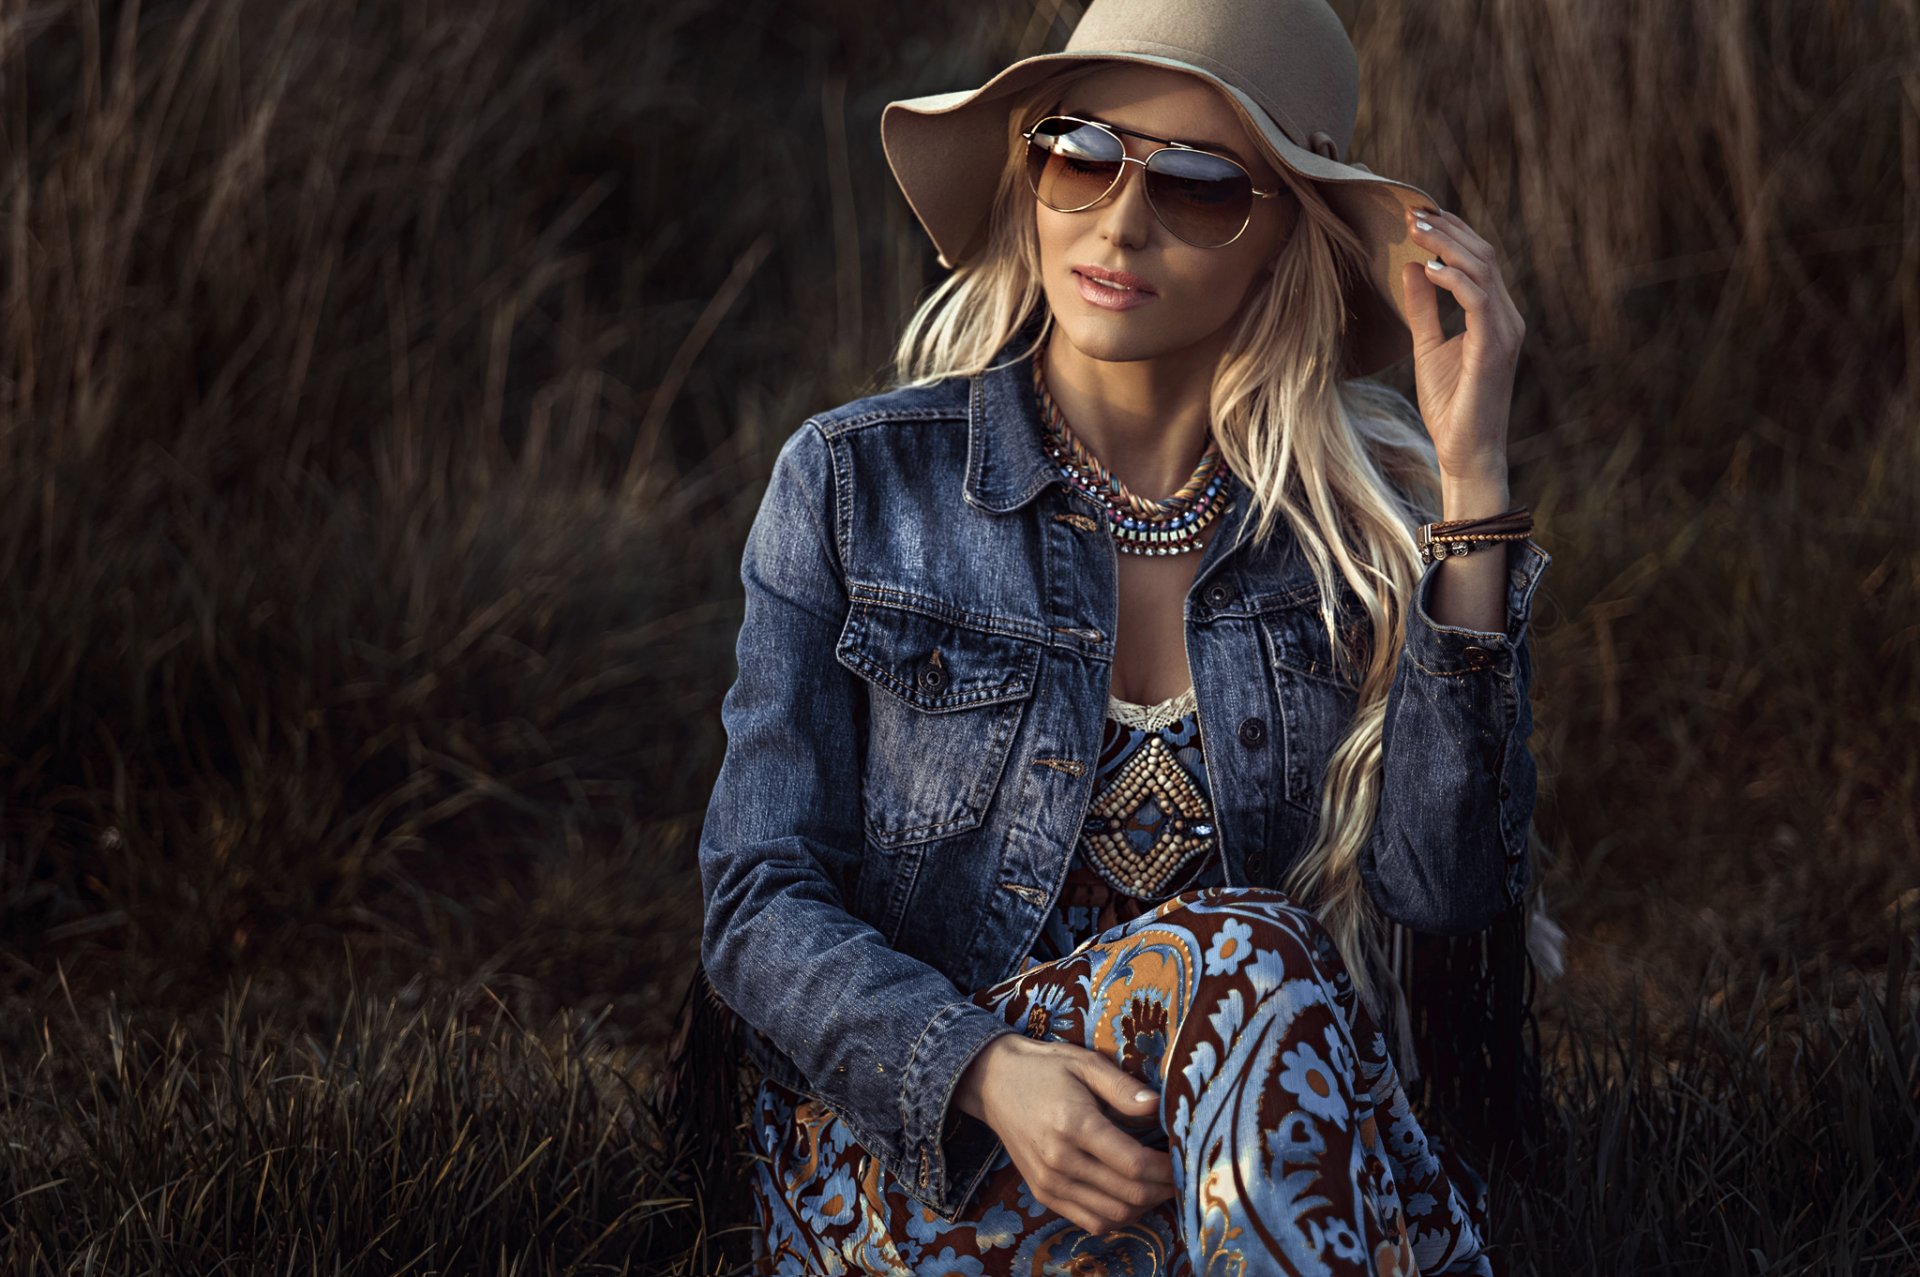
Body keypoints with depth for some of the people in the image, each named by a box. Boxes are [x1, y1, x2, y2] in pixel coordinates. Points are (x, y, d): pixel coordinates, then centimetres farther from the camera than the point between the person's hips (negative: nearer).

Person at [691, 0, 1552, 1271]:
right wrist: (987, 1072, -22)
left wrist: (1472, 482, -13)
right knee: (1239, 957, -31)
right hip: (914, 1156, -2)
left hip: (1299, 1147, 2)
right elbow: (763, 907, -2)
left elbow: (1449, 887, -9)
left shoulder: (1357, 516, 5)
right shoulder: (856, 483, 1)